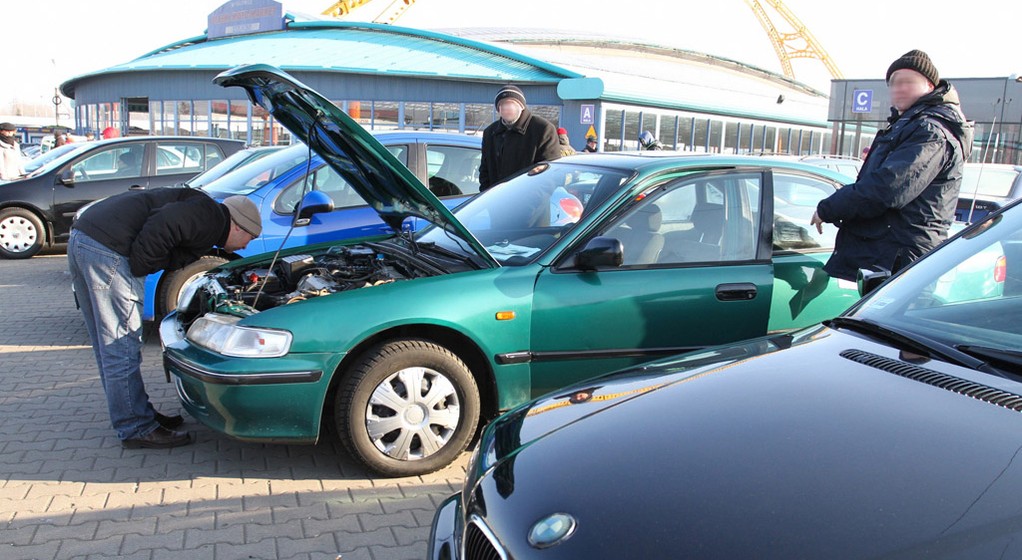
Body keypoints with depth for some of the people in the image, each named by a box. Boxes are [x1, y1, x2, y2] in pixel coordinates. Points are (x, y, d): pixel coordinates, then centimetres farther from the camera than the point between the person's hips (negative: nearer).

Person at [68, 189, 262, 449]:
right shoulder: (211, 216, -6)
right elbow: (163, 225, -21)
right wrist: (138, 267, -12)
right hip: (108, 249, -11)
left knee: (108, 345, 17)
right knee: (123, 346, -2)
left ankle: (139, 415, 31)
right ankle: (136, 429, 7)